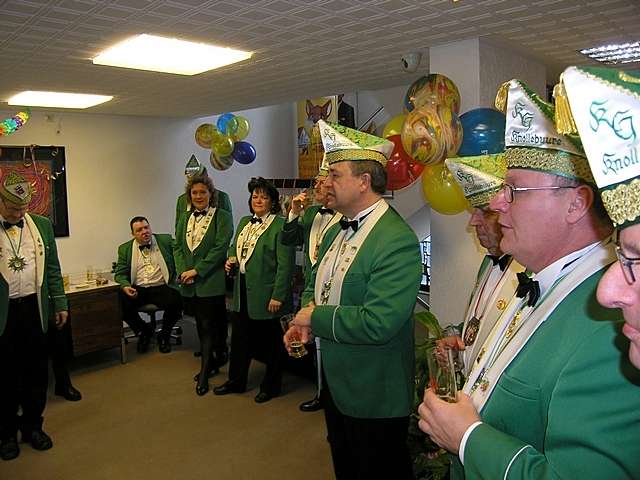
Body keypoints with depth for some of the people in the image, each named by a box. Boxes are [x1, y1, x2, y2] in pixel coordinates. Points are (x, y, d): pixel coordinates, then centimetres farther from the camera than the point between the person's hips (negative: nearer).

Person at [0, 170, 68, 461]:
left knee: (36, 371, 12)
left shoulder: (42, 225, 6)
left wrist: (60, 303, 9)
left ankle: (33, 426, 29)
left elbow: (52, 268, 10)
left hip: (34, 308, 3)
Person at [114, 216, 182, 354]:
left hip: (162, 288, -2)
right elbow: (120, 274, 7)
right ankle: (144, 331, 5)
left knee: (176, 302, -31)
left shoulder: (166, 240, 7)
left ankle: (164, 335, 1)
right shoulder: (125, 249, 11)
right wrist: (125, 286, -15)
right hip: (137, 290, 2)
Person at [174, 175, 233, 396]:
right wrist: (183, 271, -5)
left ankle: (204, 373, 4)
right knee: (201, 325, 13)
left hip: (211, 281, -6)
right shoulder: (185, 219, 14)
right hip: (190, 283, 6)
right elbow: (178, 248, 12)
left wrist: (197, 270, -14)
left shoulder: (222, 217, -4)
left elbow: (220, 247, -12)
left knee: (209, 326, -4)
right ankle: (217, 358, 28)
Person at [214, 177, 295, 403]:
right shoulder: (244, 222, 12)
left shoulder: (280, 226, -14)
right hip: (243, 291, 8)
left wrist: (278, 296, -19)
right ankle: (236, 381, 35)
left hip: (266, 294, -7)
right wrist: (230, 260, 3)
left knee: (271, 342, 9)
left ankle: (270, 386, 26)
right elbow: (234, 247, 25)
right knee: (239, 338, 18)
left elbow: (285, 265, -17)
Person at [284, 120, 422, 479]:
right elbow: (316, 286, 16)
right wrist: (303, 322, -4)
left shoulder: (398, 241, -25)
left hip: (375, 399, -8)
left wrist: (316, 317, -20)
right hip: (335, 384, 9)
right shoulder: (336, 232, 4)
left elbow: (378, 324, -32)